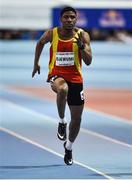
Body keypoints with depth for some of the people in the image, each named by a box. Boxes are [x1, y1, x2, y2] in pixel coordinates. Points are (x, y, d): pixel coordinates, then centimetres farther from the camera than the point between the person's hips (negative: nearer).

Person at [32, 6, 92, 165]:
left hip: (75, 78, 2)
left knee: (76, 118, 9)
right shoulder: (52, 34, -5)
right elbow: (40, 43, 17)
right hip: (56, 75, -2)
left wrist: (81, 45, -27)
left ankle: (69, 147, 36)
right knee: (62, 89, -41)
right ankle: (62, 122, -18)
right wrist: (36, 63, 16)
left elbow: (88, 61, -12)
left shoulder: (82, 35, -7)